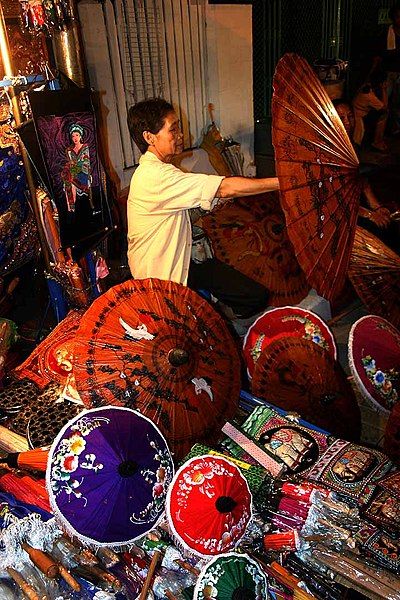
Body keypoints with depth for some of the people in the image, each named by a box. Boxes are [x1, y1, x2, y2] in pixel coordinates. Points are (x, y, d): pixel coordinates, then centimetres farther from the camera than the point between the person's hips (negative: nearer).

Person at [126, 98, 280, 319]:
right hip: (161, 280, -9)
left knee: (258, 295, 0)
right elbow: (226, 189, -27)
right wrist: (282, 182, -20)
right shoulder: (154, 176, -24)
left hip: (181, 262, 9)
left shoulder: (157, 169, 11)